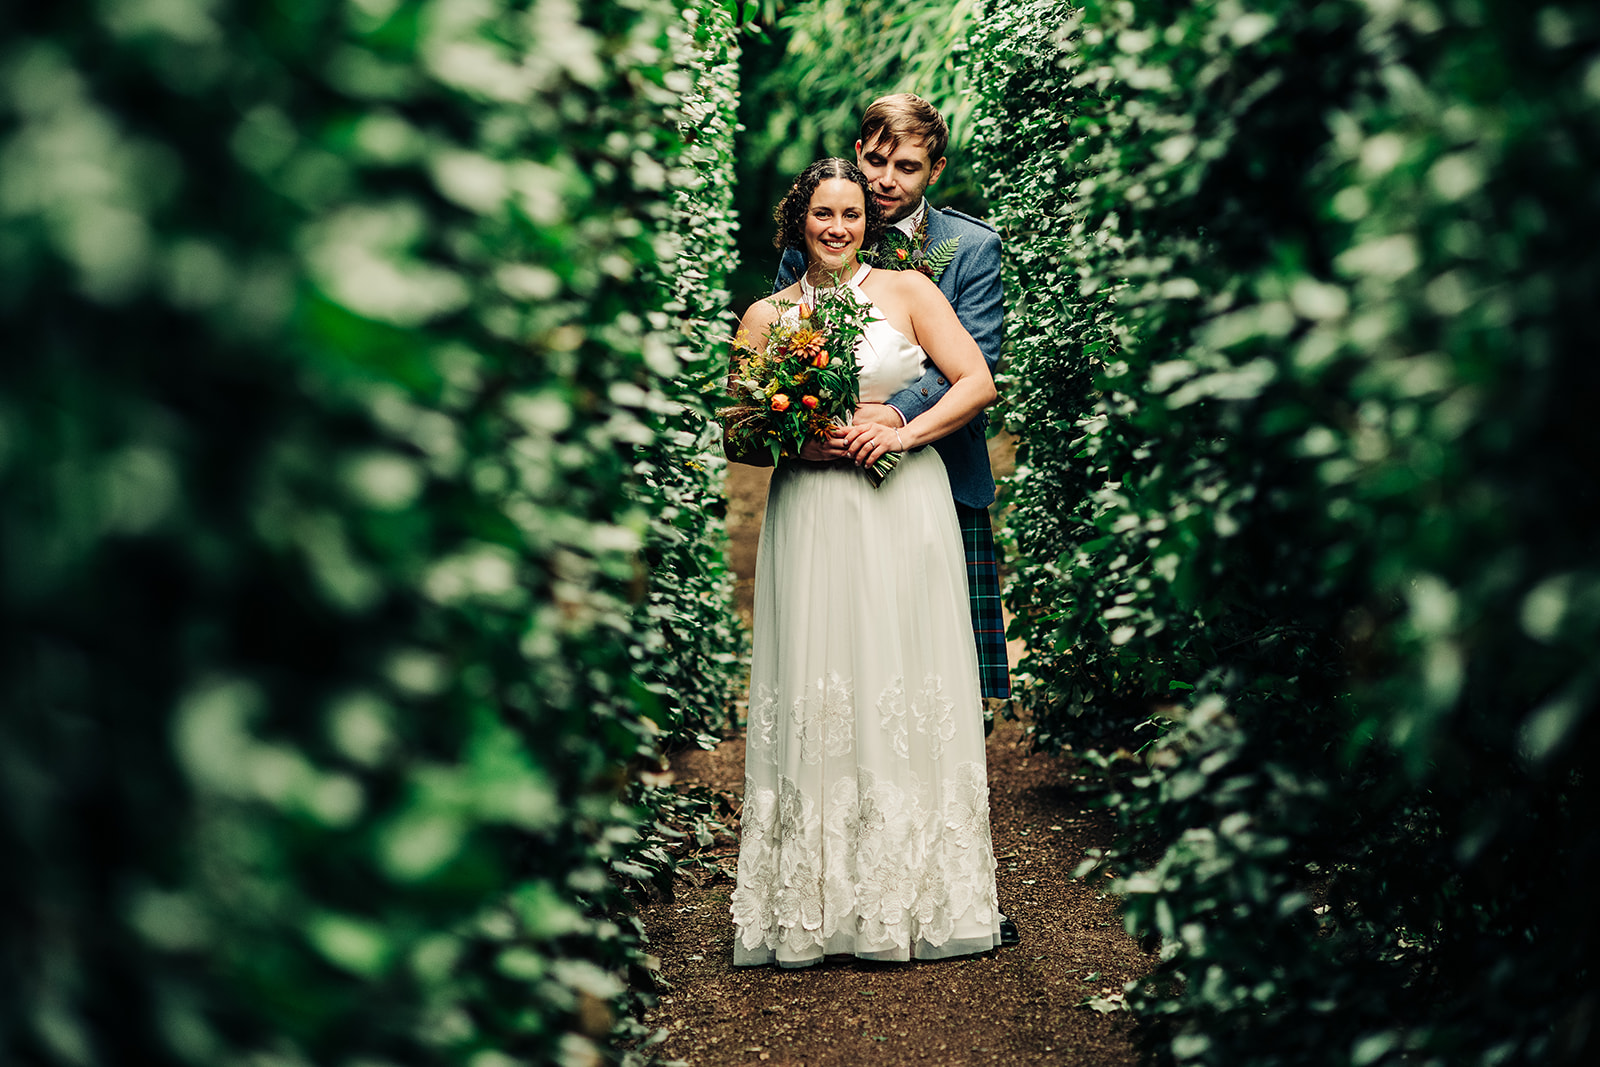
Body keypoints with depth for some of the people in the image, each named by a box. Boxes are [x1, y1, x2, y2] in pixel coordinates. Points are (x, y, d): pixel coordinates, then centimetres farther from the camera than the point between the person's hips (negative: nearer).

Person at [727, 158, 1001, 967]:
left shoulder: (907, 291, 7)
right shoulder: (766, 315, 11)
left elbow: (977, 383, 2)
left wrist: (903, 432, -11)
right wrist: (804, 442, -9)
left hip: (905, 510, -1)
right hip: (811, 515, 1)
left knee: (908, 690, -1)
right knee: (815, 694, -2)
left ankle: (919, 892, 9)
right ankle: (817, 902, 6)